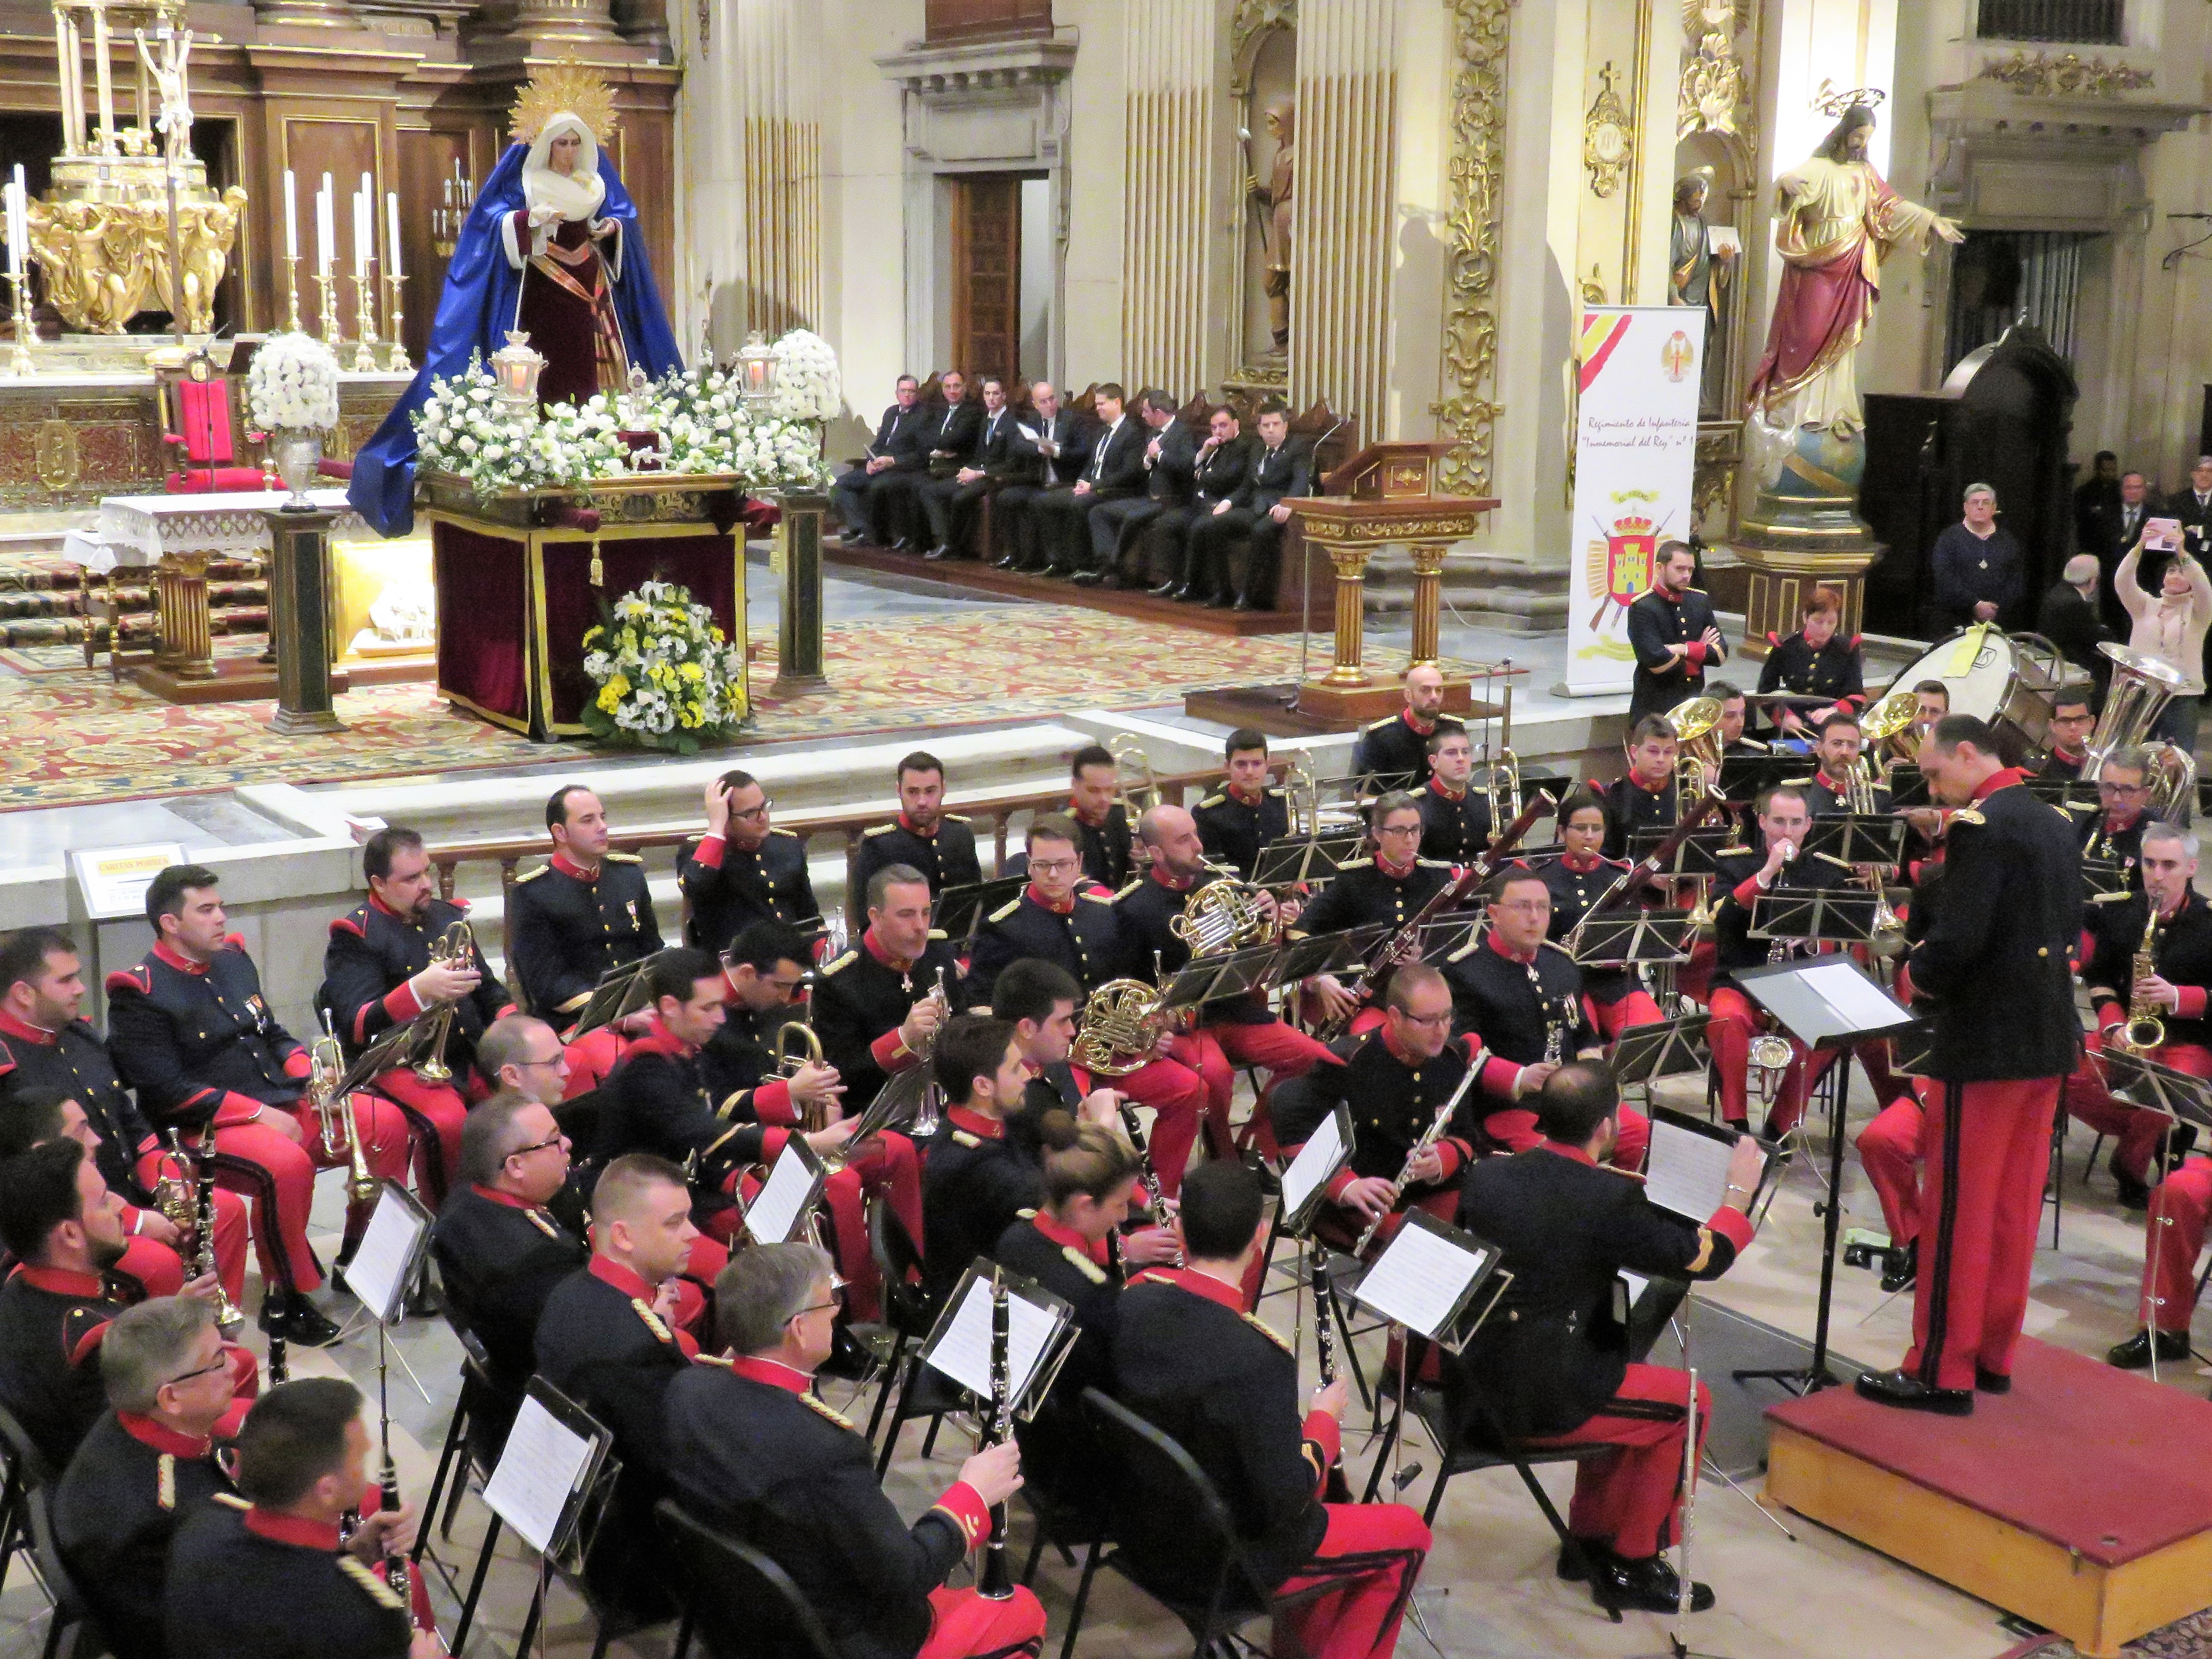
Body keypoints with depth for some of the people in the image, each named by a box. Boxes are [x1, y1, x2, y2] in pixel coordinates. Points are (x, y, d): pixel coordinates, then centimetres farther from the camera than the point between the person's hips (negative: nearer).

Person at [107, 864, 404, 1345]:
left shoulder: (233, 959, 14)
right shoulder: (141, 993, -10)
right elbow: (167, 1092, -17)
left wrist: (309, 1073, 1)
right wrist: (259, 1113, -19)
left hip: (281, 1102, 8)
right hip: (209, 1125, -8)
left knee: (387, 1121, -7)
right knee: (287, 1165, -36)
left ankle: (360, 1260, 6)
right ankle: (284, 1301, -19)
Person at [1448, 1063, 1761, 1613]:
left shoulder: (1485, 1174, 0)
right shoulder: (1610, 1199, -19)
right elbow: (1705, 1258, -7)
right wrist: (1740, 1191, 10)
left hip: (1474, 1382, 7)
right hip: (1540, 1401, -7)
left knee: (1618, 1369, 30)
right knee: (1689, 1403, 12)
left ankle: (1589, 1536, 36)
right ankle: (1632, 1564, 20)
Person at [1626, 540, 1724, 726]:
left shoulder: (1700, 601, 8)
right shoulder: (1642, 608, -11)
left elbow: (1720, 652, 4)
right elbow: (1656, 661, -21)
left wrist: (1684, 650, -12)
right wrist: (1700, 650, -6)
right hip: (1655, 709, -5)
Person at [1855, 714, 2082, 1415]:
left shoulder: (1980, 828, -17)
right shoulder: (2056, 826, 11)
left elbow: (1956, 941, -24)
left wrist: (1920, 973, -5)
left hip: (1984, 1042, -9)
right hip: (2048, 1040, 9)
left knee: (1956, 1210, -1)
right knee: (2015, 1204, 15)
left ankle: (1943, 1372, 4)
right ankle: (1994, 1353, 24)